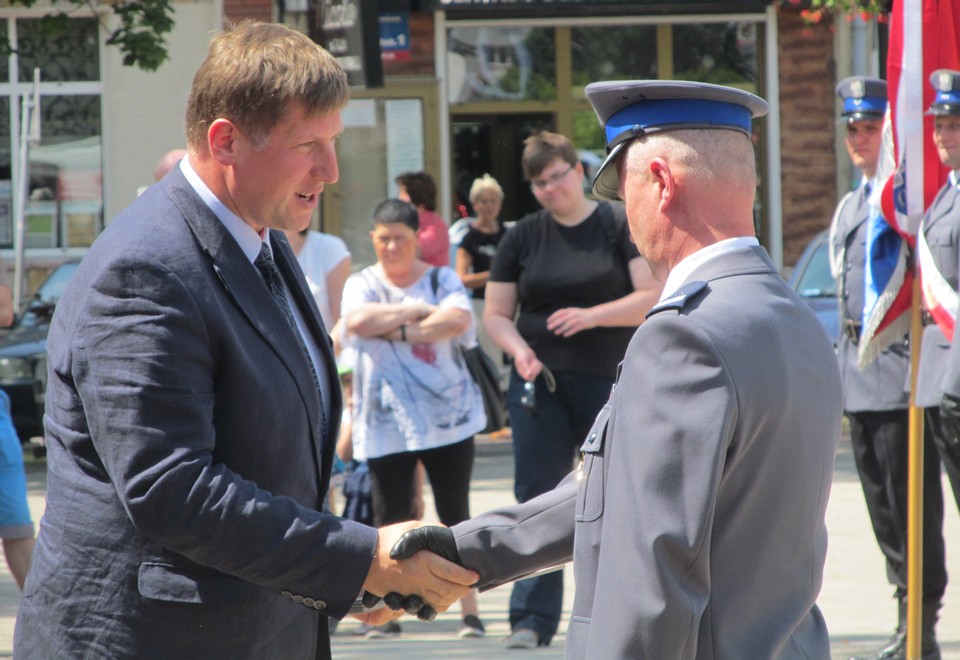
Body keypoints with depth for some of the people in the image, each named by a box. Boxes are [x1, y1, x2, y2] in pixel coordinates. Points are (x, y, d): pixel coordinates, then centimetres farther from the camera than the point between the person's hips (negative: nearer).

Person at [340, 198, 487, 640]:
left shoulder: (442, 280, 5)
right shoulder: (362, 284, 6)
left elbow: (458, 320, -15)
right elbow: (358, 321, -16)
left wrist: (397, 329, -14)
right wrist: (417, 310, -11)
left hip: (447, 416, 0)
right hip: (385, 421, 0)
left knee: (455, 515, 2)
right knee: (390, 519, 1)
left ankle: (470, 611, 7)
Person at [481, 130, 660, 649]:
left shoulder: (621, 225, 0)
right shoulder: (522, 237, 9)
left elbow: (654, 296, -7)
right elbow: (496, 314, 11)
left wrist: (593, 315, -19)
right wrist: (519, 350, -9)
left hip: (611, 383, -2)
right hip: (539, 385, 2)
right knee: (536, 498, -5)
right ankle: (532, 618, -5)